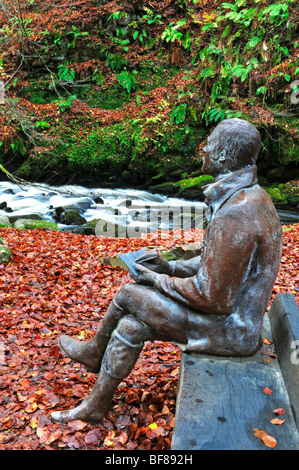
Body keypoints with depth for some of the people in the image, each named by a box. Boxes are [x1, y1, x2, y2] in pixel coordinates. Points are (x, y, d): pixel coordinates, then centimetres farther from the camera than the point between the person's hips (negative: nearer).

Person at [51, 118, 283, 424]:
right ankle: (95, 405, 25)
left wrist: (159, 281, -11)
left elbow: (214, 298, -26)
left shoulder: (234, 216, -30)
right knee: (130, 328, 5)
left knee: (130, 294, -5)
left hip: (228, 329, -9)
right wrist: (170, 267, 6)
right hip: (234, 314, 9)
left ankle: (94, 350, 23)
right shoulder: (252, 198, 6)